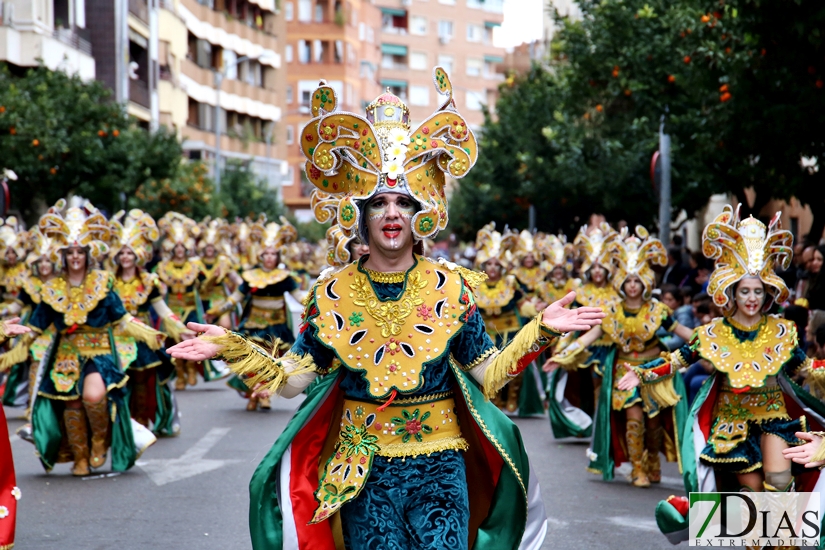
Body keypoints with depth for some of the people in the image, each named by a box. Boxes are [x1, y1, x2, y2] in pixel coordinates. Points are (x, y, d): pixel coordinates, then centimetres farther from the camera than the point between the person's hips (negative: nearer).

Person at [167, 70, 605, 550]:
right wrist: (232, 347, -10)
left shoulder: (451, 287, -1)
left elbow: (489, 375, -1)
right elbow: (291, 379, 0)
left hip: (441, 469, 0)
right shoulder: (333, 293, -1)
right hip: (363, 471, 1)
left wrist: (541, 330, -10)